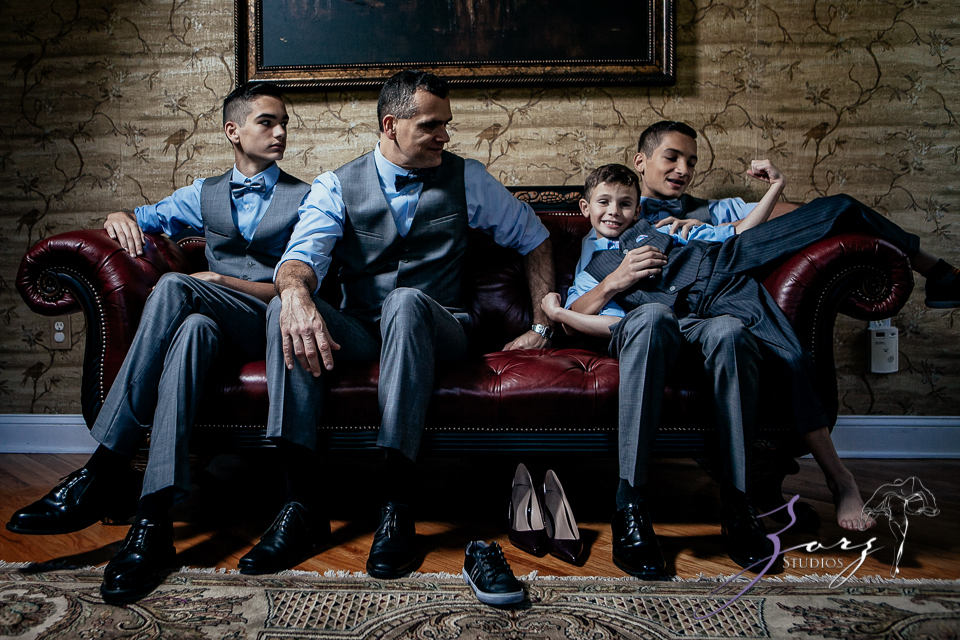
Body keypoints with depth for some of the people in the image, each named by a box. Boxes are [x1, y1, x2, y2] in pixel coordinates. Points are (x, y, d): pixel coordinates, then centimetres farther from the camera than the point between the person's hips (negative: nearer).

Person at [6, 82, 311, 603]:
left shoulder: (305, 198, 10)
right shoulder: (205, 194, 23)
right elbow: (143, 219, 26)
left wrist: (224, 282, -11)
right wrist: (121, 217, 0)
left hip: (269, 323, -3)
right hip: (215, 325, 3)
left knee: (174, 287, -33)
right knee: (192, 327, -36)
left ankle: (106, 469, -33)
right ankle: (154, 520, -41)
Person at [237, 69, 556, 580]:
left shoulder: (466, 178, 9)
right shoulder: (336, 187, 5)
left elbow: (534, 238, 17)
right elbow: (302, 255, -13)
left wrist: (541, 326, 9)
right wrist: (296, 292, -39)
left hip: (434, 328, -1)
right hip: (359, 331, 1)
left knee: (406, 302, -36)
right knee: (286, 309, -29)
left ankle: (395, 502, -36)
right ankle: (301, 503, -29)